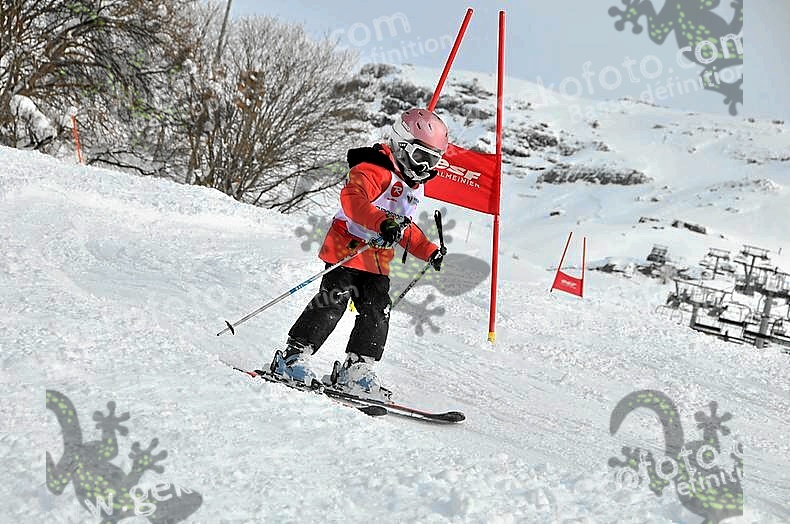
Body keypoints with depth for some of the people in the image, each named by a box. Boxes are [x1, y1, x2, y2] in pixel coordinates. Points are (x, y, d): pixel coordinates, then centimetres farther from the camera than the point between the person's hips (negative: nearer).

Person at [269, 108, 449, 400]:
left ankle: (355, 370, 5)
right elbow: (352, 198, -33)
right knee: (333, 301, -15)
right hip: (348, 247, -8)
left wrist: (429, 251, 20)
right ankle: (293, 356, -9)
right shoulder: (375, 170, -13)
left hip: (378, 261, 8)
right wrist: (382, 223, -46)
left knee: (377, 311, -1)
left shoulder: (415, 186, 17)